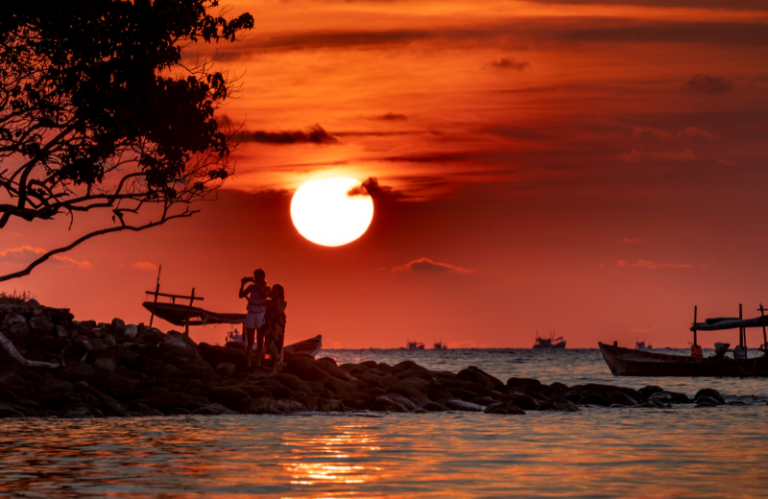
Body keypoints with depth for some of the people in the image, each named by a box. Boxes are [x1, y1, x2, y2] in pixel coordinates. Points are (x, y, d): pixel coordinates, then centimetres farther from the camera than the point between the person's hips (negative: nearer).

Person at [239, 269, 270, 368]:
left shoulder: (267, 288, 3)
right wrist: (242, 284, -13)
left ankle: (258, 364, 3)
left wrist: (256, 283, -21)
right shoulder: (252, 287, 6)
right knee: (250, 342, 0)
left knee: (260, 341, 2)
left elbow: (264, 295, -19)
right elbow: (241, 295, -1)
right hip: (251, 315, 1)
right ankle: (247, 365, -3)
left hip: (261, 315, -1)